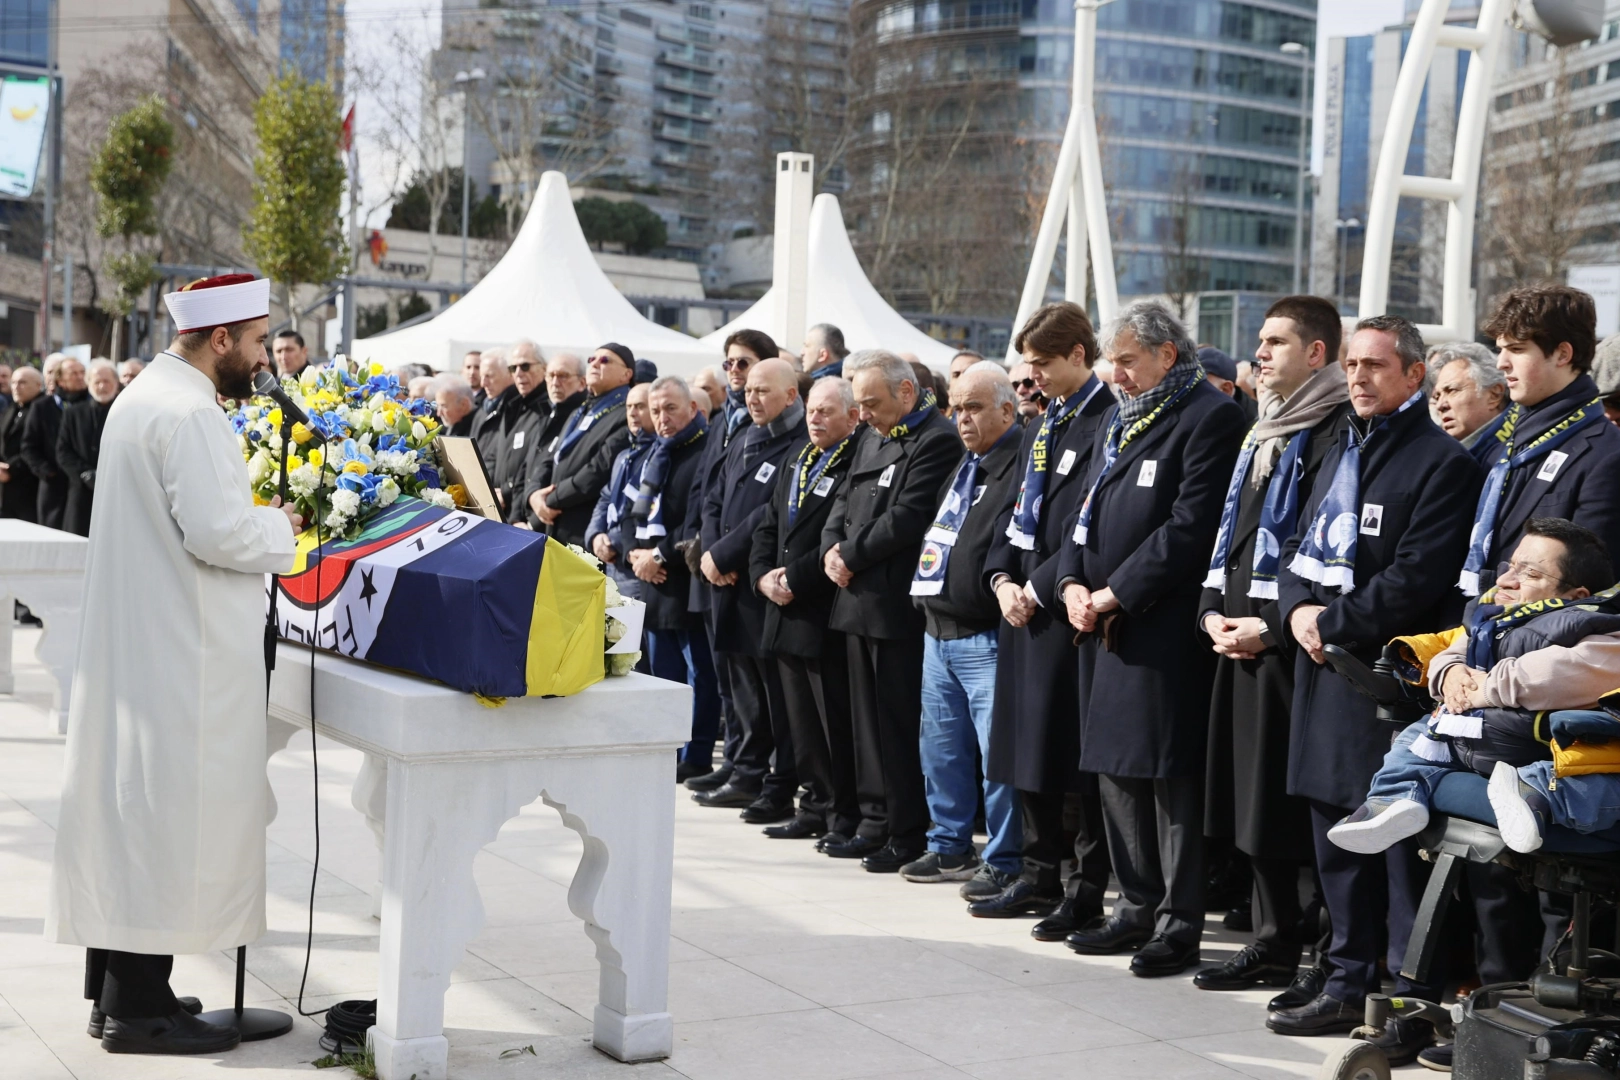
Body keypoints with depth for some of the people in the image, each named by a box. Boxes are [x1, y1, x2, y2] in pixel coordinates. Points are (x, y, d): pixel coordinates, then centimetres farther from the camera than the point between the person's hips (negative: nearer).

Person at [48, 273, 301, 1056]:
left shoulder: (144, 395, 14)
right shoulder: (188, 413, -19)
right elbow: (216, 531, -25)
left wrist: (253, 520, 13)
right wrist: (278, 528, -8)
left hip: (133, 644, 11)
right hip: (180, 657, -11)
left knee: (129, 807, 15)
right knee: (169, 816, -4)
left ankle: (115, 985, 24)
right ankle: (139, 1006, 2)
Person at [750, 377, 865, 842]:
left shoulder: (858, 462, -12)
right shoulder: (796, 457, 16)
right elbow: (769, 523, 19)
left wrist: (795, 580, -15)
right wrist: (763, 574, 3)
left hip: (826, 614, -8)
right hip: (787, 612, 8)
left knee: (836, 720, -2)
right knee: (801, 717, 14)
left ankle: (846, 816, 7)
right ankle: (815, 807, 23)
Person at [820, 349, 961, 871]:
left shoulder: (936, 441, -13)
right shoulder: (874, 439, 18)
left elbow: (906, 519, -20)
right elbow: (844, 502, 20)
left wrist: (851, 556, -11)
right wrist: (832, 548, 0)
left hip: (898, 607, -9)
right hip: (860, 602, 9)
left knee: (900, 724, -4)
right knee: (869, 720, 13)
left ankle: (908, 837, 4)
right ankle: (876, 824, 22)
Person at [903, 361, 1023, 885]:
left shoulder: (1021, 466, -11)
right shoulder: (965, 465, 18)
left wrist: (1003, 589, -23)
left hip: (987, 638, -10)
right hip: (939, 630, 10)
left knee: (998, 752, -5)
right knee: (941, 748, 16)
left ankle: (1004, 861, 3)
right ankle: (950, 846, 27)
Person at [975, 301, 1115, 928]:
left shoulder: (1108, 423, -12)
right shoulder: (1039, 429, 18)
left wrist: (1041, 586, -14)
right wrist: (1003, 578, 4)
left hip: (1067, 610, -9)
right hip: (1022, 605, 9)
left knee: (1075, 753, -4)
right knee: (1026, 745, 14)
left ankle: (1088, 891, 4)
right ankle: (1039, 873, 25)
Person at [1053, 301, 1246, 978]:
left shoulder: (1209, 416, -9)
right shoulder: (1121, 420, 20)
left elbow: (1190, 525, -17)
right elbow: (1087, 512, 20)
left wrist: (1118, 592, -16)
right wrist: (1072, 584, 3)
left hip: (1163, 628, -9)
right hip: (1102, 623, 9)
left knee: (1167, 771, -5)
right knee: (1115, 768, 13)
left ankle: (1179, 923, 3)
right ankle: (1139, 906, 24)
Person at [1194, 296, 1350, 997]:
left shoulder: (1337, 432, -10)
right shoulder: (1263, 434, 19)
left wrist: (1271, 625, -17)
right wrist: (1214, 612, 8)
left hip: (1290, 641, -9)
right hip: (1237, 640, 9)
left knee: (1296, 799, -6)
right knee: (1251, 790, 11)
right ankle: (1273, 941, 20)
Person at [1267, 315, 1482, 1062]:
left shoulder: (1442, 461, -8)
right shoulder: (1343, 451, 19)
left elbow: (1417, 578, -17)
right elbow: (1300, 546, 18)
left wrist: (1333, 623, -13)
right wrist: (1298, 608, -1)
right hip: (1325, 670, 8)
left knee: (1400, 842, -4)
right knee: (1336, 838, 14)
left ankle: (1414, 1004, 3)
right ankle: (1349, 985, 25)